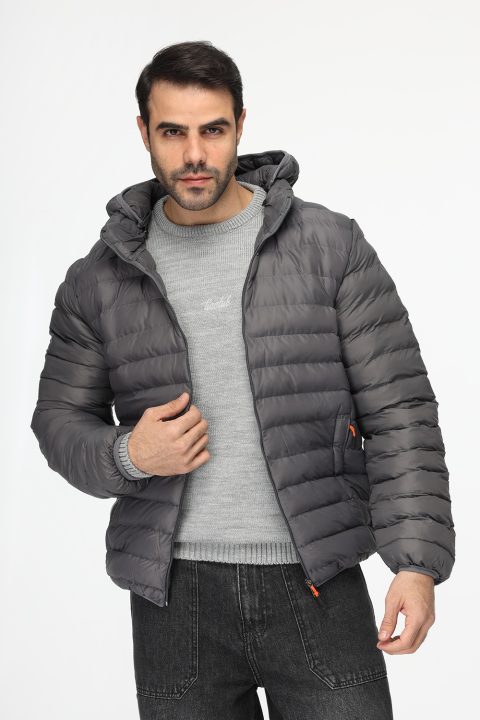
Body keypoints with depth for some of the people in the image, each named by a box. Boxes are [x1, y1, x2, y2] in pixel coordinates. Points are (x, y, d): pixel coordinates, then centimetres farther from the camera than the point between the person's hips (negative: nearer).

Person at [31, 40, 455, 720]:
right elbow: (60, 417, 11)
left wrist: (418, 561, -10)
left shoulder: (331, 247, -2)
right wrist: (126, 456, -10)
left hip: (317, 586, -1)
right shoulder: (99, 279, 4)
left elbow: (398, 411, -3)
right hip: (176, 599, 2)